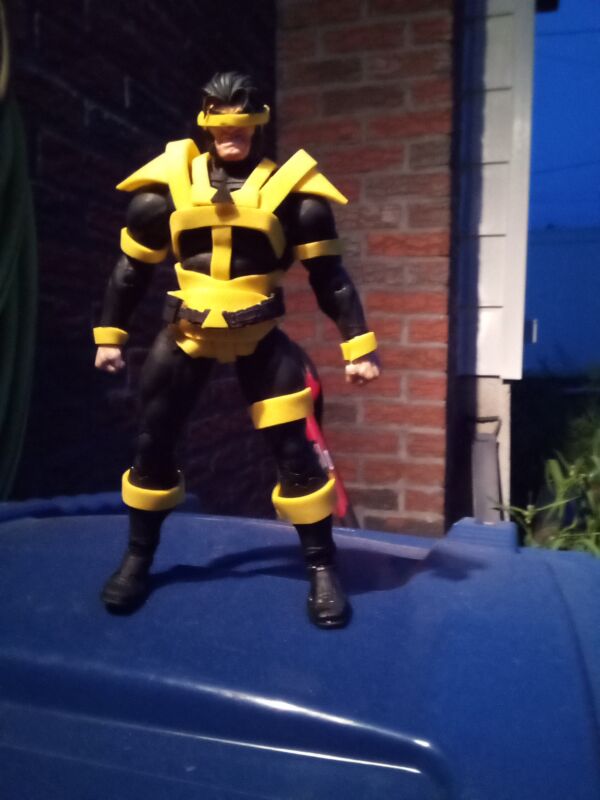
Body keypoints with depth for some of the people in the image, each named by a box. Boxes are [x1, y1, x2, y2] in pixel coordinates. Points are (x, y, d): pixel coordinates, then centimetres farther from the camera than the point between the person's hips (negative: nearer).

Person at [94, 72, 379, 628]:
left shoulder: (289, 190, -3)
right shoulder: (166, 187, 2)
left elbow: (328, 275, -1)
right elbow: (132, 267, 10)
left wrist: (358, 345, -6)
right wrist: (109, 333, 11)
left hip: (260, 337, -2)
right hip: (186, 333, 2)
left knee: (294, 451, -6)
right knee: (152, 446, 6)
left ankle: (322, 570, 12)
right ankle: (137, 559, 27)